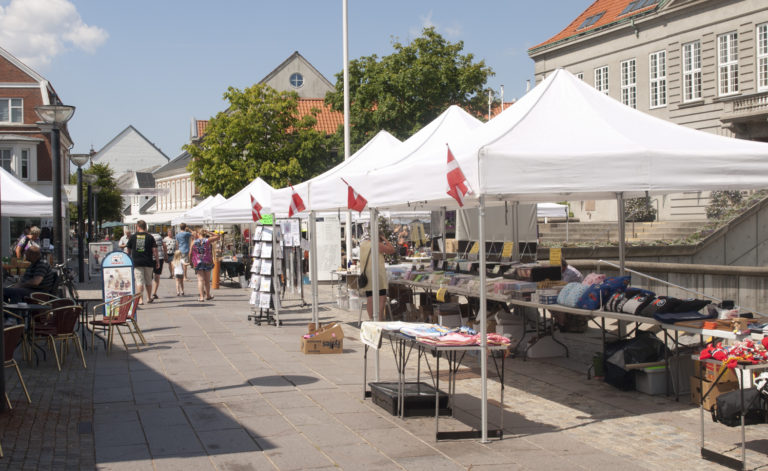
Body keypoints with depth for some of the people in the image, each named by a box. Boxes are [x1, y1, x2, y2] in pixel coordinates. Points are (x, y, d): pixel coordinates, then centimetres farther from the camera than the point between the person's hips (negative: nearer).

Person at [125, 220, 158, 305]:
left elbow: (128, 250, 9)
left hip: (136, 262, -1)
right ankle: (149, 298, 24)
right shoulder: (150, 237, 0)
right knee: (148, 281, 14)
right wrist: (157, 260, 4)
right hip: (148, 262, 1)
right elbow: (154, 250, -4)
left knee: (139, 281, 0)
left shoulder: (133, 237, 3)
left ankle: (140, 299, -8)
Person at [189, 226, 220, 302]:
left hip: (197, 263, -1)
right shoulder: (208, 241, -5)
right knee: (207, 280, 13)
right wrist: (208, 232, 3)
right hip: (208, 263, 1)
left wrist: (191, 262, 15)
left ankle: (201, 296, -14)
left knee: (200, 279, -1)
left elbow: (190, 254, 1)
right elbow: (217, 236, 5)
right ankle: (207, 295, 28)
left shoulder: (194, 242, -3)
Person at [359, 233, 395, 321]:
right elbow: (392, 250, -4)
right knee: (381, 298, -3)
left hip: (366, 274, 7)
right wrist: (385, 240, 3)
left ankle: (371, 319, 13)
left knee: (369, 299, 11)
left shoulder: (362, 244, 10)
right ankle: (379, 319, -8)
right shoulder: (378, 245, -10)